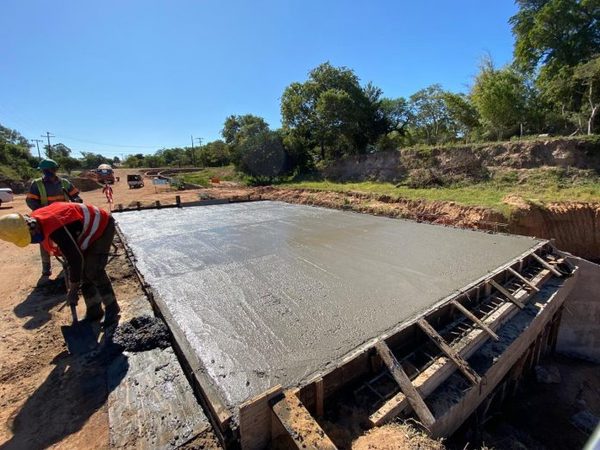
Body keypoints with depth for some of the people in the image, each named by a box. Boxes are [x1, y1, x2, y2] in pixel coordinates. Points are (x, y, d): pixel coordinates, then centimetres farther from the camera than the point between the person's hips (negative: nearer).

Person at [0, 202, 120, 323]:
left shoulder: (55, 229, -34)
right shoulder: (36, 221, -5)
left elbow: (75, 259, -28)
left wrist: (73, 290, -17)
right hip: (87, 231, 9)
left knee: (94, 272, -14)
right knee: (83, 272, 6)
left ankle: (112, 308, 1)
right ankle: (94, 311, 17)